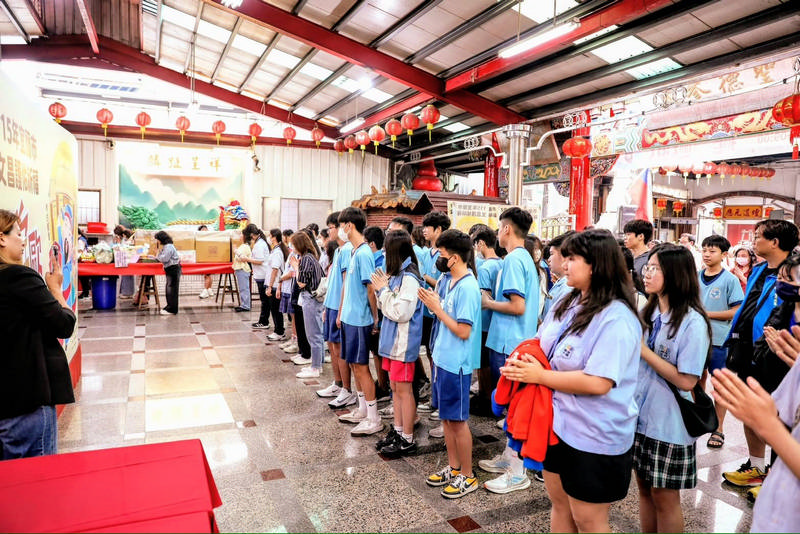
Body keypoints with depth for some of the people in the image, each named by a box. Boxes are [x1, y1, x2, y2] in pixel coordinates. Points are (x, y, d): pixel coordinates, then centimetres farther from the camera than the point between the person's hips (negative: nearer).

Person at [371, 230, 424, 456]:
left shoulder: (409, 278, -19)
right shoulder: (397, 274, 8)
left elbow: (400, 312, -22)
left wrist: (383, 289, -14)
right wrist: (382, 288, 0)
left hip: (403, 342, -9)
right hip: (393, 340, 9)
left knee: (403, 389, 1)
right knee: (395, 387, 17)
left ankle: (407, 440, 13)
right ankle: (397, 431, 30)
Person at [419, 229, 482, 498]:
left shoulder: (467, 287, -20)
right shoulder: (452, 282, 8)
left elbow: (463, 331, -21)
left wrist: (437, 308, -17)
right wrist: (434, 303, -2)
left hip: (456, 364, -9)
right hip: (442, 359, 9)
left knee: (458, 420, 4)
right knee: (446, 417, 18)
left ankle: (467, 476, 21)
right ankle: (453, 468, 34)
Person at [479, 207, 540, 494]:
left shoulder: (513, 260, -18)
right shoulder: (526, 258, 12)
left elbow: (518, 307, -24)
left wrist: (488, 303, -11)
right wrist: (493, 299, 11)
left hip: (508, 344, -10)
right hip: (516, 340, 10)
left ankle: (518, 472, 12)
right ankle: (509, 456, 32)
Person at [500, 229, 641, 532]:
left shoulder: (616, 318, -23)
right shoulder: (566, 303, 3)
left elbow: (597, 383, -29)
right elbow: (542, 345, 14)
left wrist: (539, 376, -23)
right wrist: (521, 360, -9)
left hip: (594, 436, -8)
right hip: (557, 423, 8)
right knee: (559, 504, 23)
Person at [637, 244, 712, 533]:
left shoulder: (693, 322, -17)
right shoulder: (647, 313, 4)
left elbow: (686, 381, -21)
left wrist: (643, 350, -20)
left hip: (668, 423, -6)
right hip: (640, 414, 6)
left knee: (664, 497, 9)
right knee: (644, 489, 18)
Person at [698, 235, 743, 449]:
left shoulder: (730, 280, -7)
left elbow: (737, 311, -9)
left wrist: (709, 314, -16)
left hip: (718, 339, -4)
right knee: (698, 380, 13)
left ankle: (718, 429, 17)